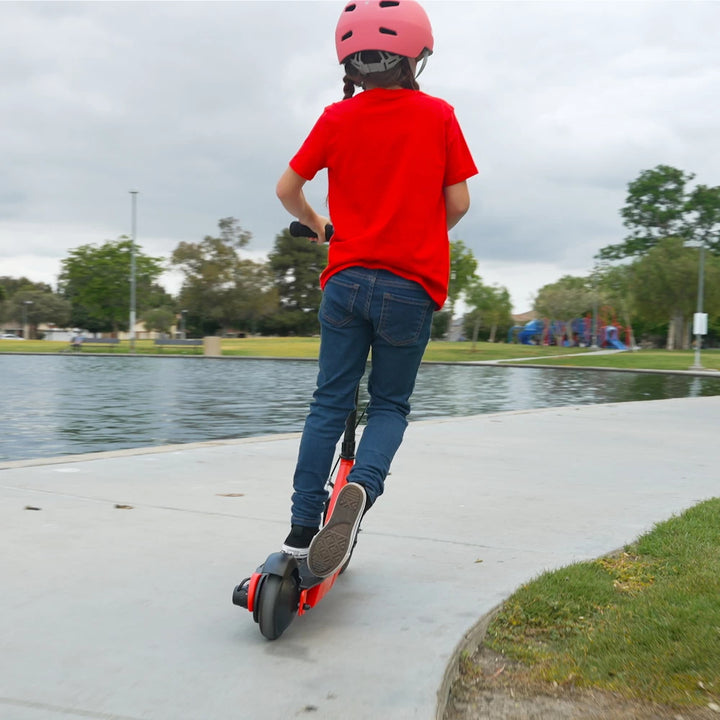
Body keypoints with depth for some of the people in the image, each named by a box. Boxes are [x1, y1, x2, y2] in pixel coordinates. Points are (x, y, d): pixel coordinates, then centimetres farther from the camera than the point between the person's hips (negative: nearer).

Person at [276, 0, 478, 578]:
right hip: (412, 286, -1)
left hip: (348, 280, 1)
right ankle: (363, 486, -16)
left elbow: (287, 189, 9)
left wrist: (316, 222, 29)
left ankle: (302, 528, 6)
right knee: (391, 404, 12)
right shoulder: (439, 116, 1)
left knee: (330, 402, 10)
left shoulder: (337, 119, 4)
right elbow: (459, 202, 2)